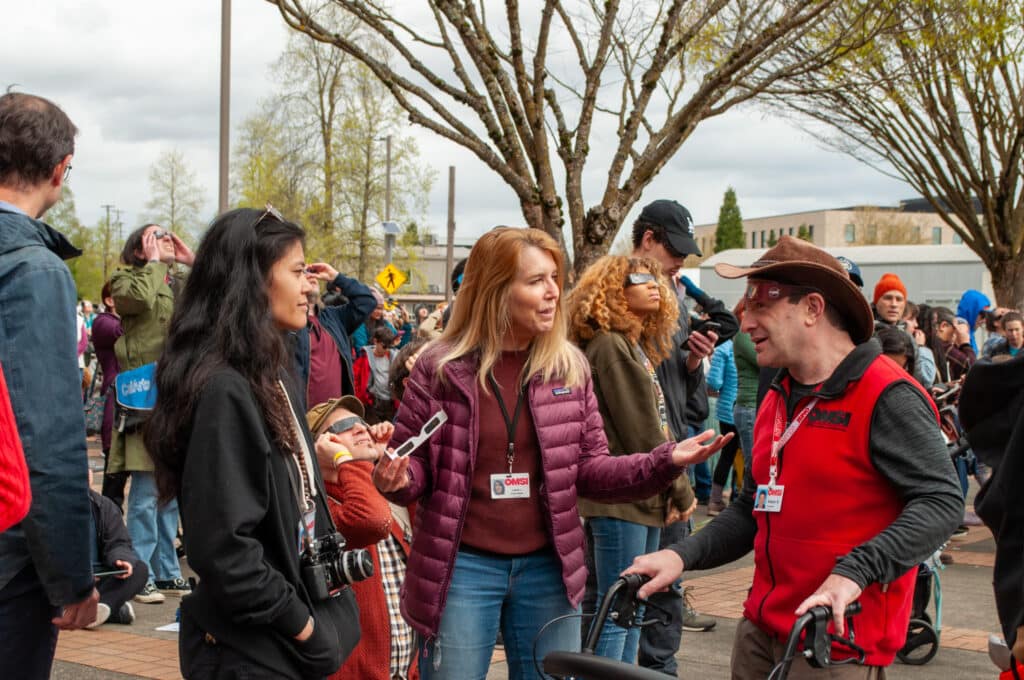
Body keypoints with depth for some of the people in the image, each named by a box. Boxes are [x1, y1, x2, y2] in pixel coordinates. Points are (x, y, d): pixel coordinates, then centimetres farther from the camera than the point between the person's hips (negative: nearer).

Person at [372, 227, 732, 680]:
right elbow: (415, 467, 1)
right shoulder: (440, 367, -6)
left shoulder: (569, 366, 2)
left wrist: (666, 461, -10)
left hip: (547, 568, 3)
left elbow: (590, 470, 5)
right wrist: (396, 479, -22)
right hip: (463, 567, -3)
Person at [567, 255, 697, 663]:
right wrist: (681, 491, -9)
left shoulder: (637, 346, 18)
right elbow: (640, 432, -16)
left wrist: (672, 491, 5)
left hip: (642, 498, 10)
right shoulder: (610, 345, -12)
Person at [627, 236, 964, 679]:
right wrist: (682, 555, 1)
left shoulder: (887, 397, -12)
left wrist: (854, 572, -29)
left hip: (839, 641, -7)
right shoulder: (778, 400, 13)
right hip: (760, 633, 7)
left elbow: (942, 501, -19)